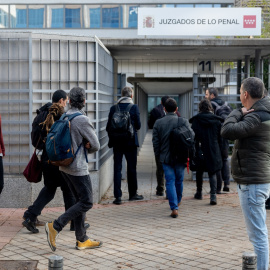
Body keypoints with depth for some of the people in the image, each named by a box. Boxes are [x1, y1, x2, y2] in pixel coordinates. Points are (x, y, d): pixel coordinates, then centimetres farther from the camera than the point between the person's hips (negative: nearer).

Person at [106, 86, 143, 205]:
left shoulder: (114, 108, -1)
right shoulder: (134, 107, -7)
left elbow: (108, 127, 0)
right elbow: (138, 125, -4)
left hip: (117, 142, 2)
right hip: (130, 142, -1)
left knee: (117, 168, 3)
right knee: (131, 168, 10)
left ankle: (118, 196, 0)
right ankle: (133, 194, 21)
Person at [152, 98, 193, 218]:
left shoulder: (158, 123, -2)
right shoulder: (184, 122, -4)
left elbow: (155, 142, 0)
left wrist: (158, 156, 12)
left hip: (166, 158, 0)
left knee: (170, 182, 1)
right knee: (179, 181, 17)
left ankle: (174, 208, -9)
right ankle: (177, 202, 38)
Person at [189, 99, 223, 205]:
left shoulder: (196, 120, -6)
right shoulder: (216, 120, -1)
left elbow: (193, 136, -6)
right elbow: (220, 138, 4)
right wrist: (218, 151, 13)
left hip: (200, 150, -1)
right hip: (213, 151, 1)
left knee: (199, 172, 17)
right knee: (212, 174, 5)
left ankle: (199, 193, 28)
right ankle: (213, 195, -8)